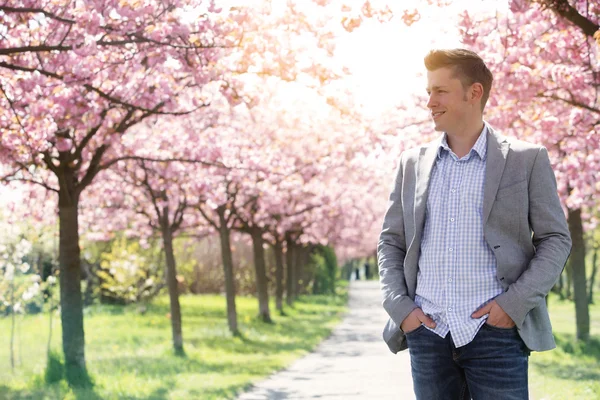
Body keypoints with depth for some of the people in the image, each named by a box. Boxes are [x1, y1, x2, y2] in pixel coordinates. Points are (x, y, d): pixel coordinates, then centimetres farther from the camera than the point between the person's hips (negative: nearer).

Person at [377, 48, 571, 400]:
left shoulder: (527, 160, 3)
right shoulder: (413, 163, 12)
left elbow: (556, 239, 1)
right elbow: (390, 242, 14)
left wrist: (515, 303, -10)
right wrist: (400, 306, 0)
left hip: (496, 331, -3)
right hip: (427, 332, 3)